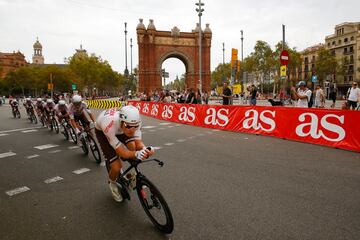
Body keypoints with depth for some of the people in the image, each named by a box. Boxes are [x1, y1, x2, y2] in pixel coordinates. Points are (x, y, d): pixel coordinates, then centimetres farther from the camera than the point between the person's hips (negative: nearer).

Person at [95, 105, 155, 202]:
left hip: (120, 129, 4)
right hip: (102, 132, -4)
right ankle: (112, 183, 22)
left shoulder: (134, 121, -34)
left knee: (133, 147, -24)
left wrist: (145, 150, -50)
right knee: (116, 167, -14)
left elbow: (138, 143, -27)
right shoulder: (109, 125, -44)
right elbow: (121, 152, -37)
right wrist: (136, 154, -56)